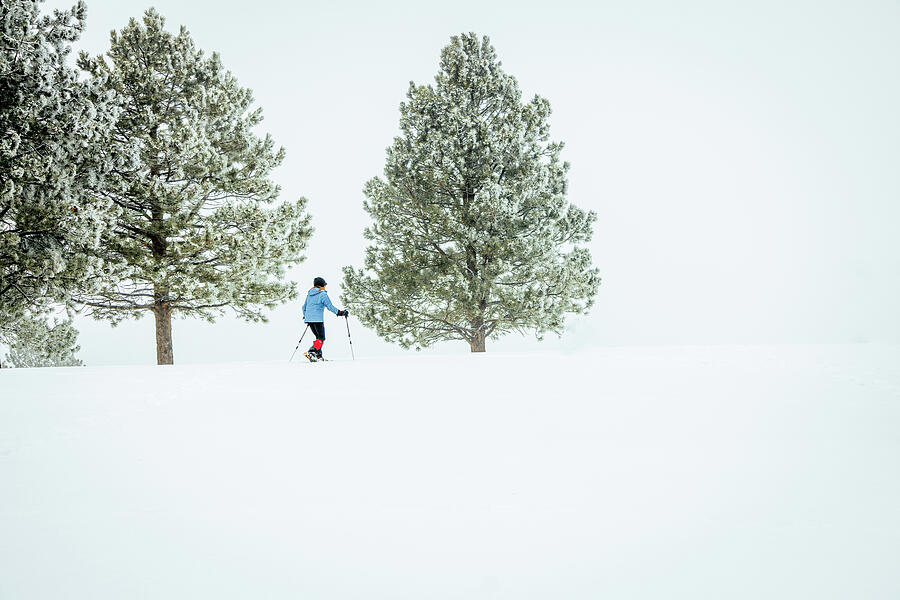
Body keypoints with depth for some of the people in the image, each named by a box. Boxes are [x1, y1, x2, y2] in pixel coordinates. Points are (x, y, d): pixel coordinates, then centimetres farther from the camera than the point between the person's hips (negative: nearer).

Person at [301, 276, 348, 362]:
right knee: (321, 338, -6)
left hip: (309, 319, 8)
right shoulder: (322, 294, -6)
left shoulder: (309, 294, 16)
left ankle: (318, 355, 9)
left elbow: (304, 307, 24)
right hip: (318, 319, -8)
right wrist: (340, 313, -5)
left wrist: (305, 316, 37)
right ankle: (310, 352, -26)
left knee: (318, 337, 16)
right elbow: (330, 306, -11)